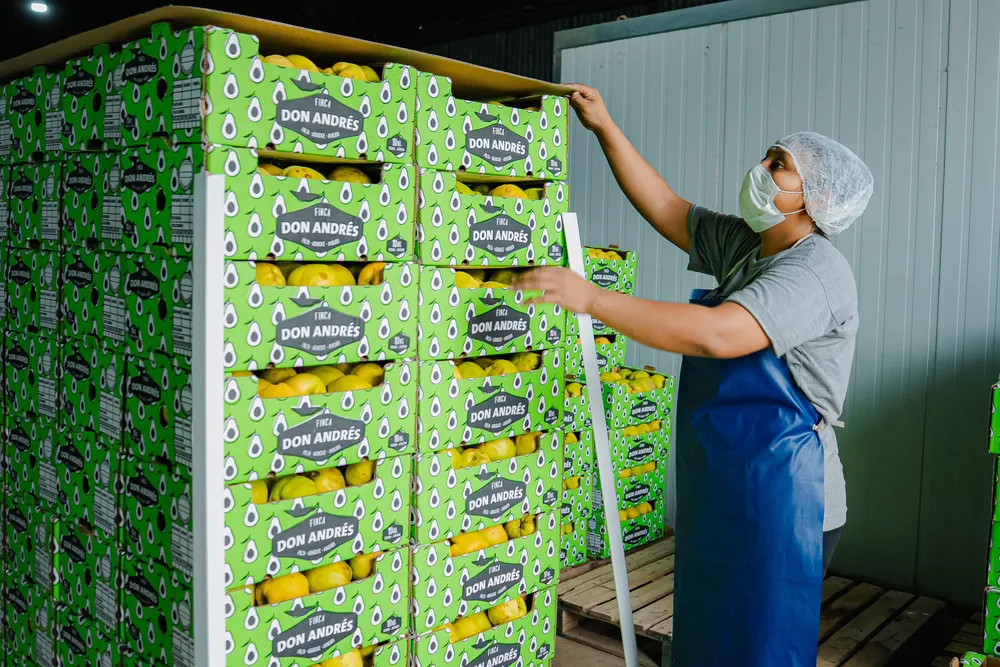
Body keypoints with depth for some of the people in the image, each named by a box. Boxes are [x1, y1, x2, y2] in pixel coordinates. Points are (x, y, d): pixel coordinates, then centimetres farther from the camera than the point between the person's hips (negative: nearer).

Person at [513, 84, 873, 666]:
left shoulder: (816, 273, -19)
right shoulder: (744, 245, 9)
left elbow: (717, 334, -33)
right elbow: (666, 209, 14)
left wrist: (592, 298, -33)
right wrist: (606, 128, 11)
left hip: (780, 504, -9)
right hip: (722, 494, 9)